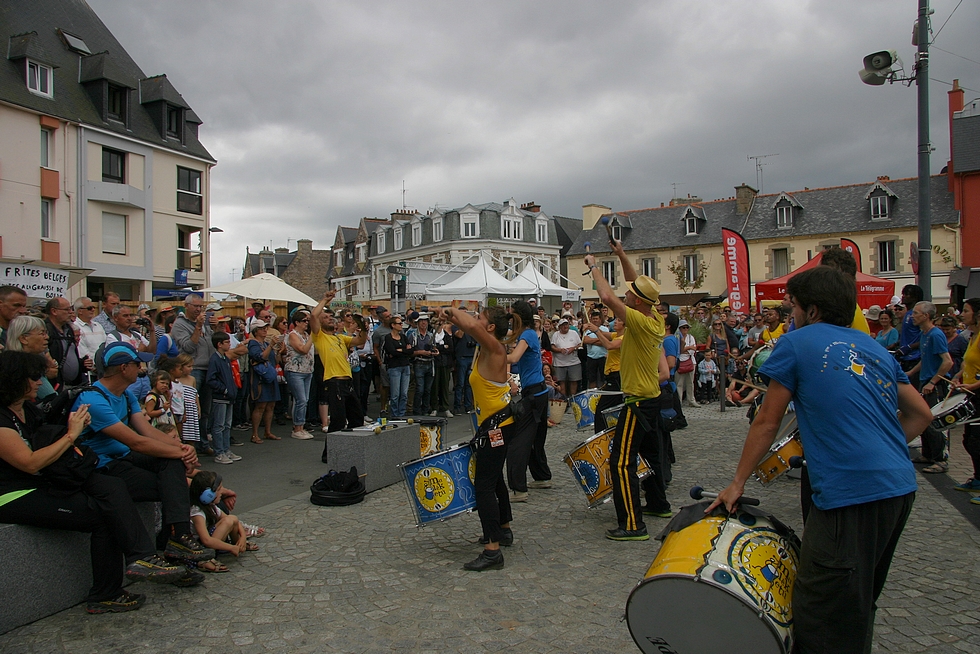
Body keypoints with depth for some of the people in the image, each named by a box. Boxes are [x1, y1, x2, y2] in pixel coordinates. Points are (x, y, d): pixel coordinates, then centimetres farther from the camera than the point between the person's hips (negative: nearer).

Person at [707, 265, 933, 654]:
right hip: (901, 487, 9)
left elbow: (767, 423, 0)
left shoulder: (797, 343, -2)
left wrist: (737, 483, 7)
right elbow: (920, 413, 20)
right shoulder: (874, 348, 17)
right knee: (858, 604, 25)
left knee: (823, 620, -2)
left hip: (851, 492, -8)